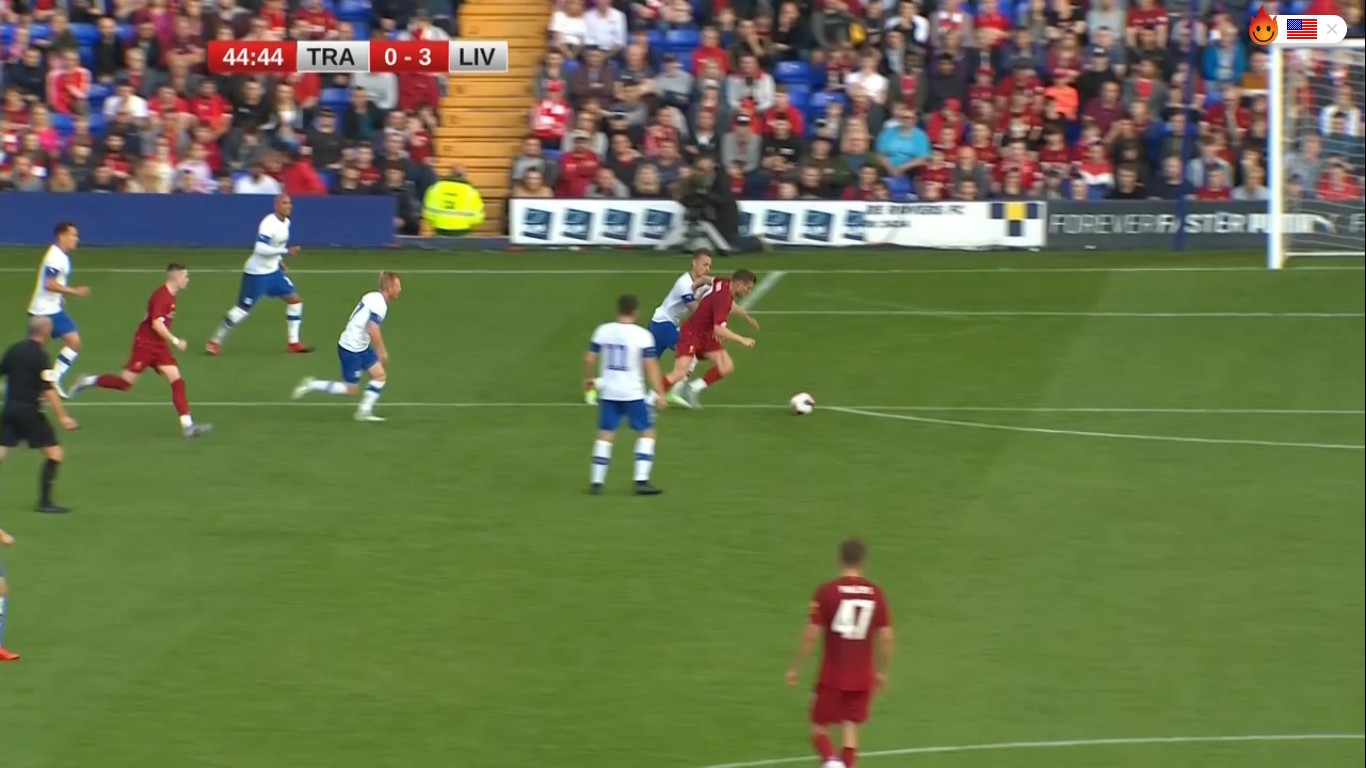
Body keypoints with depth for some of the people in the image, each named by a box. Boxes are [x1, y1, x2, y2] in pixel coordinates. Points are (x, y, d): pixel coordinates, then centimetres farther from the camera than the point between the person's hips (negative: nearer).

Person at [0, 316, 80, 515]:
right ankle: (45, 501, 1)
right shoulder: (40, 357, -14)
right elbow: (49, 390, -19)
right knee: (54, 453, 3)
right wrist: (62, 417, -19)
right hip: (29, 411, -7)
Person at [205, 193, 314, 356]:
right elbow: (260, 248, -34)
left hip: (273, 270, 9)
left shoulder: (285, 222, 4)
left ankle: (294, 343, 11)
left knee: (294, 299, 4)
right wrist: (285, 252, -37)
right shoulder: (269, 223, -24)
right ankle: (215, 341, 9)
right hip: (257, 273, -9)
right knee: (243, 309, -5)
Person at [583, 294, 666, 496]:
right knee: (647, 432, 9)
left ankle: (596, 481, 10)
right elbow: (651, 366, -12)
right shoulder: (642, 335, -11)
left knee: (605, 434, 13)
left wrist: (589, 378, 25)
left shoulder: (603, 331, -1)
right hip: (633, 393, -3)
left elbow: (589, 359, 5)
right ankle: (641, 481, 0)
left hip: (609, 392, 3)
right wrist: (660, 394, -6)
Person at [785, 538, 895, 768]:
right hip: (862, 676, 3)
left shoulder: (826, 592, -11)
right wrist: (882, 672, 14)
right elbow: (886, 638, -1)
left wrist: (795, 668, 1)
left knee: (819, 728, 9)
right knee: (851, 727, 14)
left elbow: (810, 636, -11)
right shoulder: (876, 593, -2)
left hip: (832, 675, -3)